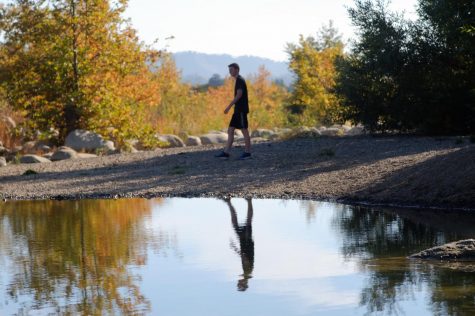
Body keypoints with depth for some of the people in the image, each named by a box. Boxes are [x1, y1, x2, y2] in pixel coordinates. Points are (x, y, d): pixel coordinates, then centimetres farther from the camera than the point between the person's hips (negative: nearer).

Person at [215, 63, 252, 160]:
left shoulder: (240, 80, -12)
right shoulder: (238, 80, 17)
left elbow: (239, 95, -20)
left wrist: (229, 106, -20)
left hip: (241, 110, -10)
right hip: (238, 110, 10)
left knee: (244, 130, -4)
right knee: (230, 130, 7)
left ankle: (247, 152, 2)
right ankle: (226, 152, 6)